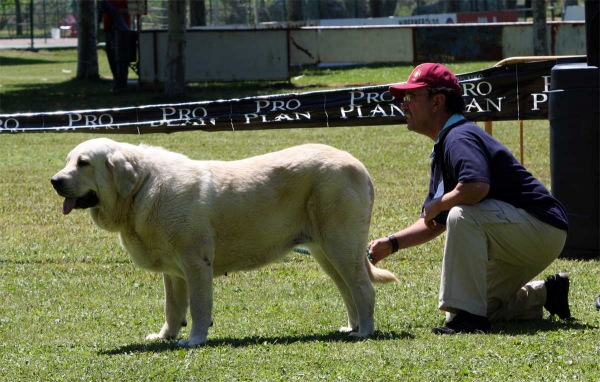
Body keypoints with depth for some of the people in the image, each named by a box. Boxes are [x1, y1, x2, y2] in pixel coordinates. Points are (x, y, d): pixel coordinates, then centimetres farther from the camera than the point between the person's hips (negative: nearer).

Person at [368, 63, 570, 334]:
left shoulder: (460, 138, -20)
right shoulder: (442, 150, 13)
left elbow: (477, 186, -40)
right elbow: (434, 224, 18)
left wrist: (436, 206, -21)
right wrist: (391, 243, 4)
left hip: (542, 229, -11)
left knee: (463, 215, -34)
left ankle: (470, 315, -29)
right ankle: (544, 294, 23)